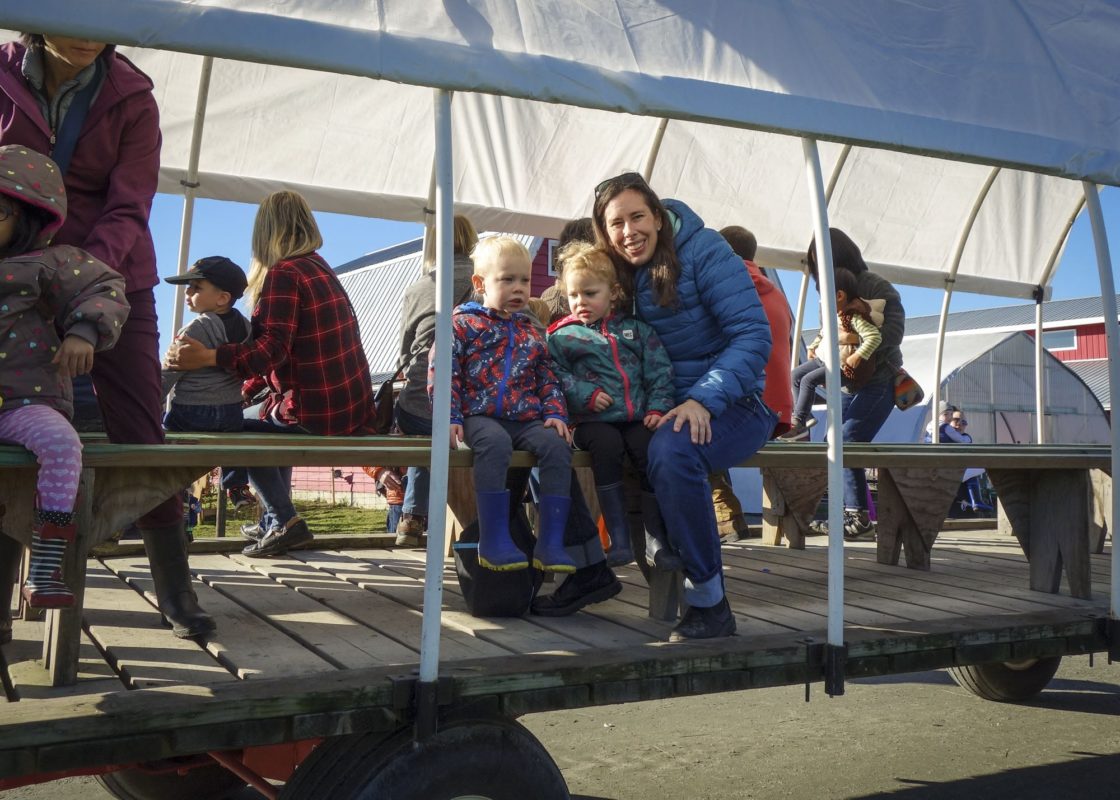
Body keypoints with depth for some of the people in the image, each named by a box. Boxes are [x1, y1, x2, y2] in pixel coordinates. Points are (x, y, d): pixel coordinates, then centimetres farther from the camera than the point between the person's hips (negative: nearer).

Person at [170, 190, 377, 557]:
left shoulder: (282, 275, -10)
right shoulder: (321, 268, 15)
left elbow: (272, 350, -23)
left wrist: (208, 357, -31)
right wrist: (247, 388, 23)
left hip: (317, 412, -8)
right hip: (353, 408, 8)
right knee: (268, 411, 30)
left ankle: (283, 519, 6)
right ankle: (274, 516, 32)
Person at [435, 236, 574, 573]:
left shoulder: (531, 332, 22)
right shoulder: (463, 323, 7)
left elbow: (548, 379, 24)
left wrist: (555, 413, 6)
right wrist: (450, 418, -11)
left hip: (527, 418, 5)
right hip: (480, 416, -5)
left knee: (557, 445, -24)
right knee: (495, 444, -38)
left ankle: (550, 543, -23)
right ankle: (494, 541, -33)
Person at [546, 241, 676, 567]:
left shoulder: (635, 328, 16)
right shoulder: (561, 335, 10)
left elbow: (659, 371, 12)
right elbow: (554, 375, 2)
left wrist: (657, 407, -1)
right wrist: (585, 395, -11)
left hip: (637, 417, 2)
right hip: (593, 419, -2)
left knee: (651, 448, -26)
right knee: (607, 446, -33)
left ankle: (657, 535, -14)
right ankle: (619, 538, -27)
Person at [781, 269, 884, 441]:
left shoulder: (854, 317, -20)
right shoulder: (835, 315, 10)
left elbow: (874, 336, -27)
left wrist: (858, 356, -31)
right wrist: (813, 347, 17)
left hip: (844, 366, -10)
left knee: (808, 380, -22)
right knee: (796, 374, 8)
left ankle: (799, 423, -16)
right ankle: (806, 417, 10)